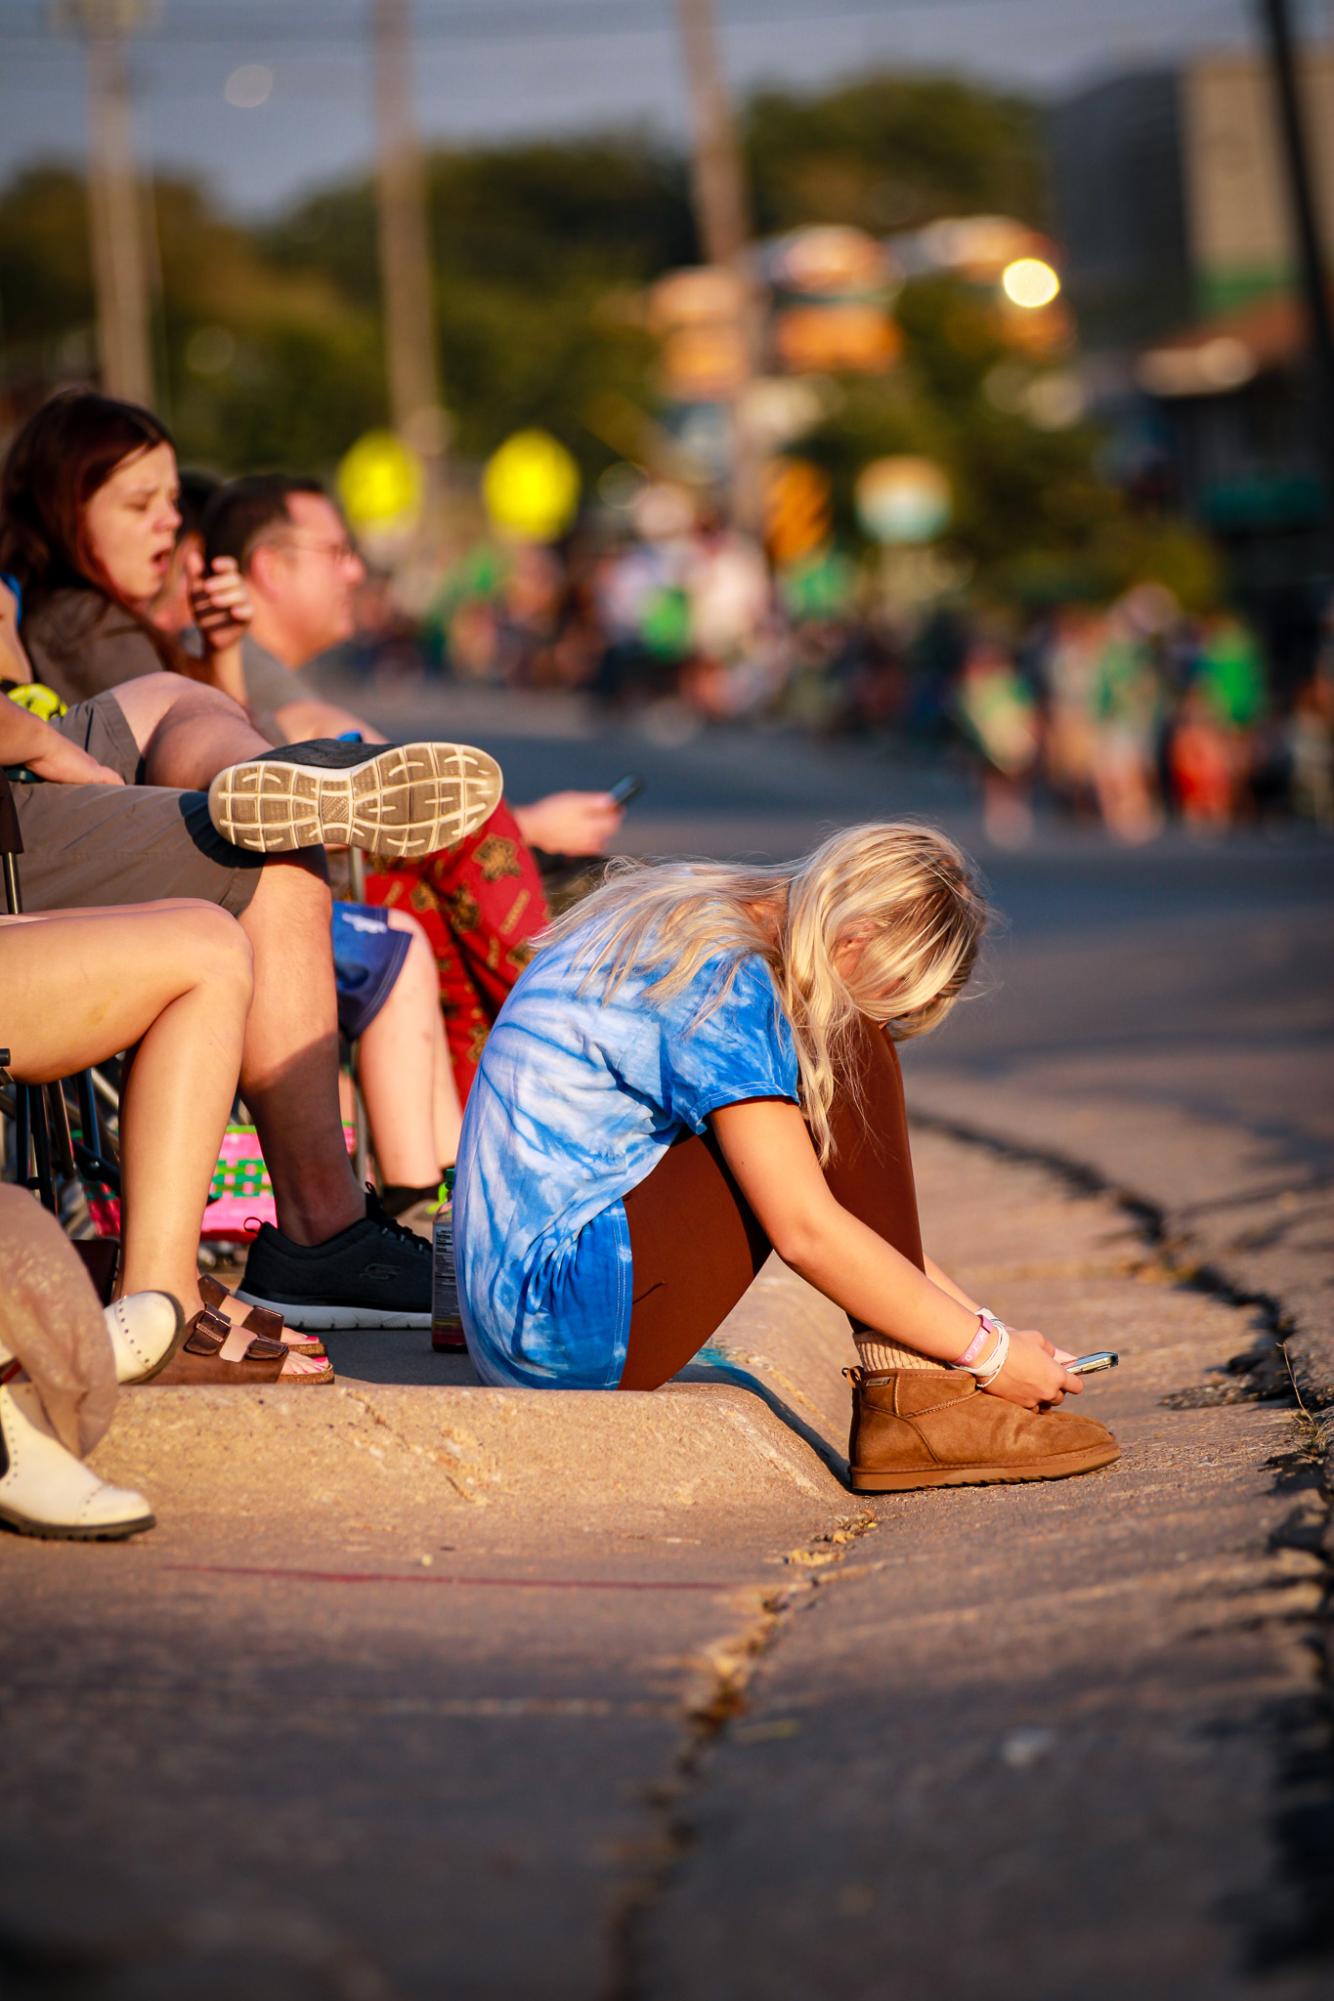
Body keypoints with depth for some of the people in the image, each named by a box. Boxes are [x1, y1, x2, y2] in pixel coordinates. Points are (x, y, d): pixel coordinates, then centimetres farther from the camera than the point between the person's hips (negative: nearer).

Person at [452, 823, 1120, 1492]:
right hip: (571, 1320, -10)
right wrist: (987, 1350, -11)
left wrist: (979, 1320, 14)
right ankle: (912, 1409, -13)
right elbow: (806, 1231, -20)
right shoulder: (722, 982, -16)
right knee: (846, 1060, -12)